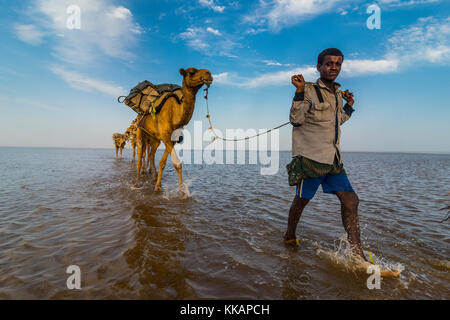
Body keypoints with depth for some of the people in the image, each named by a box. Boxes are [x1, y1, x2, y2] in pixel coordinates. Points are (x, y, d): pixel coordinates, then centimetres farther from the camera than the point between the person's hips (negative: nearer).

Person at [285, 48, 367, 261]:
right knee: (301, 200, 6)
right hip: (311, 157, -7)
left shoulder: (337, 94, 17)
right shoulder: (309, 91, -5)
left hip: (333, 158, 7)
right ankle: (289, 237, 30)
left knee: (350, 200, 1)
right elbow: (296, 120, -16)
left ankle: (357, 254, 10)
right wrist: (299, 91, -21)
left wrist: (348, 107, 23)